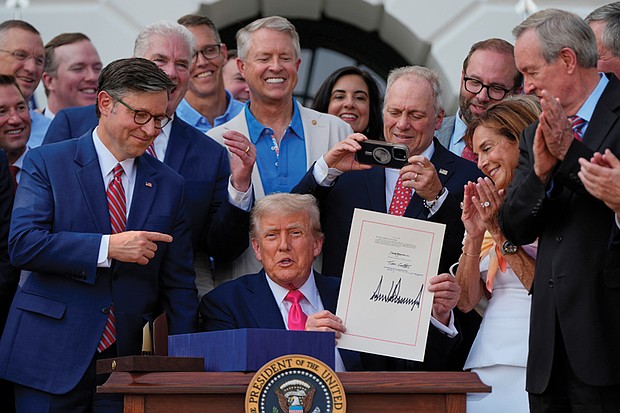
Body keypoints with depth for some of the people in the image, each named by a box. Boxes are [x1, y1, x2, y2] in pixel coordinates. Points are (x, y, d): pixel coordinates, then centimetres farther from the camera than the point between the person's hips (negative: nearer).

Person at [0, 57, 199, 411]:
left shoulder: (169, 185, 11)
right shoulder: (46, 163, 1)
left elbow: (179, 285, 12)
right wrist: (108, 247, -20)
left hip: (127, 357, 3)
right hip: (51, 356, -3)